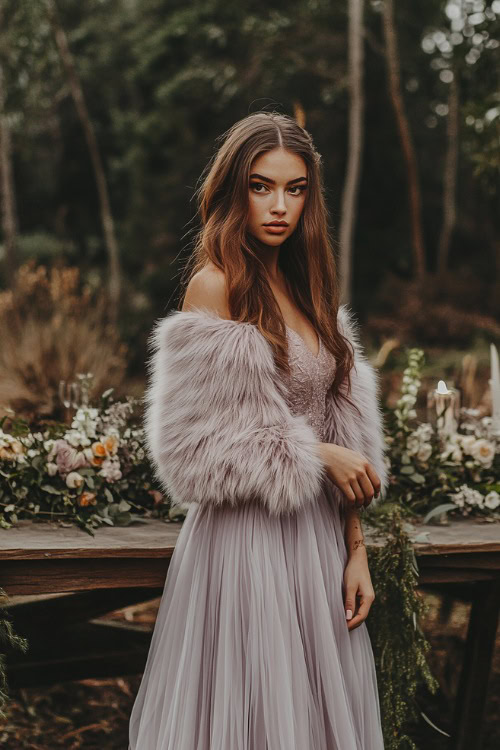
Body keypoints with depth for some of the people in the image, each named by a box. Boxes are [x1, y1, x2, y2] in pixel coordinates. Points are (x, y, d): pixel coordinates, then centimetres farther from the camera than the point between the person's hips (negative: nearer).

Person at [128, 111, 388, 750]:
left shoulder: (307, 289, 11)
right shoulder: (214, 285, -10)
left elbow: (345, 436, 11)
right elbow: (201, 441, -14)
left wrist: (355, 548, 6)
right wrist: (313, 455, -10)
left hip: (318, 535, 7)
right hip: (247, 536, -6)